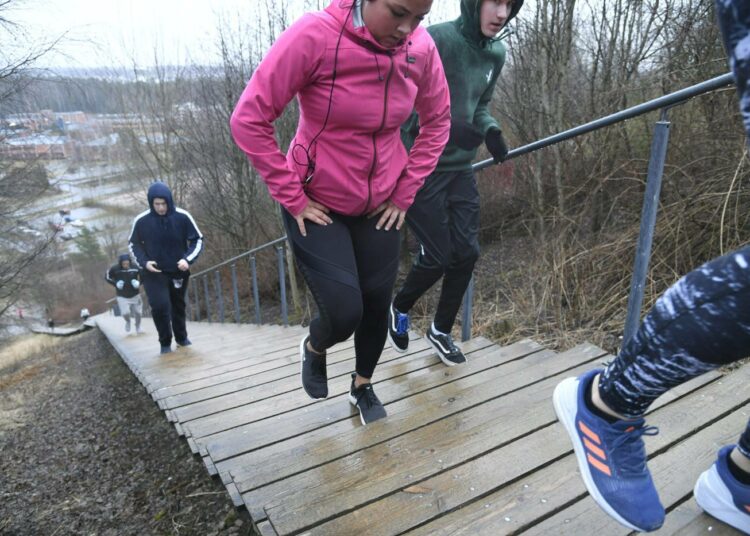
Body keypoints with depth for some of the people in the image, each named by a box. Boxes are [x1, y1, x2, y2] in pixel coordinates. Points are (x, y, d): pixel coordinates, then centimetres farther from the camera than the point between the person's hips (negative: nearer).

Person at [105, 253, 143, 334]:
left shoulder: (135, 267, -15)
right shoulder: (114, 269, -17)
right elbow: (107, 277, 0)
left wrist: (139, 283, -14)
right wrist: (115, 284, -14)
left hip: (135, 294, 1)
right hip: (122, 296, -1)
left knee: (138, 312, 9)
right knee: (125, 313, -13)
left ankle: (138, 327, 37)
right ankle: (128, 322, 24)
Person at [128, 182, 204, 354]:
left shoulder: (182, 217, -15)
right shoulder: (141, 220, -14)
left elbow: (197, 240, -5)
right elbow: (133, 244, 2)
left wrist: (188, 259, -20)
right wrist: (143, 262, -14)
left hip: (178, 271, 2)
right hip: (154, 273, -1)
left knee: (178, 306, 17)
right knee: (160, 305, -16)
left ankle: (181, 337, 40)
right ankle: (165, 342, 7)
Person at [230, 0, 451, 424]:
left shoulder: (421, 48, -10)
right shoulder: (315, 36, -23)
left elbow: (438, 122, 6)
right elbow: (249, 120, -19)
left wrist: (406, 191, 1)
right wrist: (293, 197, -16)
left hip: (381, 205, 4)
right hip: (316, 205, -4)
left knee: (377, 305, 8)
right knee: (345, 314, -10)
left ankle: (363, 386, 37)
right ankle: (313, 348, 28)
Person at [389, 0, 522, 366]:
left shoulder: (496, 54, 7)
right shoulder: (436, 40, -15)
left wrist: (491, 132, -2)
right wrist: (448, 126, -30)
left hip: (460, 169, 7)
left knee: (467, 252, 4)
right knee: (437, 256, -3)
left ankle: (441, 330, 25)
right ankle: (399, 310, 28)